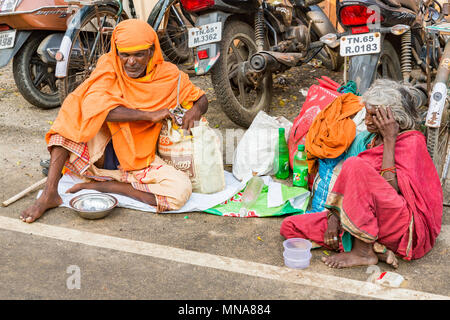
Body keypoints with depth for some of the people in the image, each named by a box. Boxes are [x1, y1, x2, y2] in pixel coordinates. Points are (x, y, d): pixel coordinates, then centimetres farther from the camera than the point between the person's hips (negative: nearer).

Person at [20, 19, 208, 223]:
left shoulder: (168, 75, -6)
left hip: (140, 158, 1)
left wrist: (196, 110, -17)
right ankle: (50, 193, -26)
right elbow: (94, 106, -27)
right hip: (102, 149, 0)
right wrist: (149, 115, -29)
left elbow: (201, 99, 9)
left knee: (181, 191, -27)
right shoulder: (109, 66, -10)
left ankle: (99, 185, -14)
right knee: (74, 107, -25)